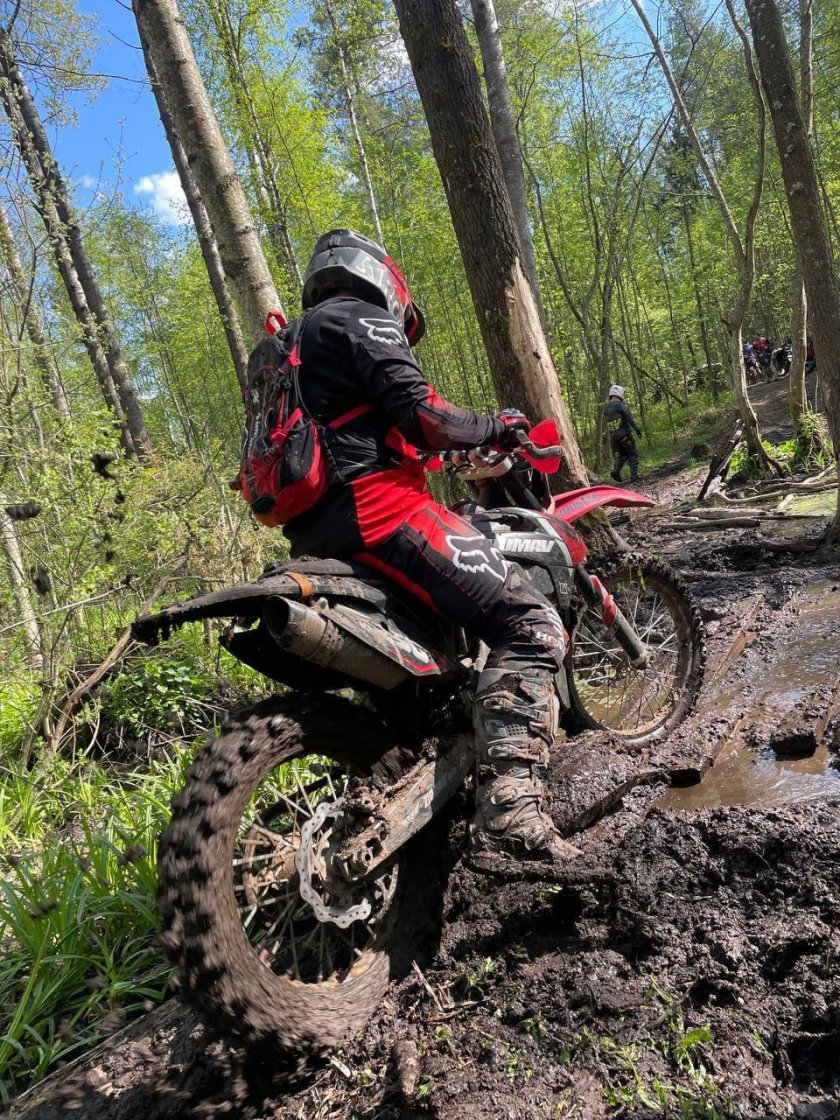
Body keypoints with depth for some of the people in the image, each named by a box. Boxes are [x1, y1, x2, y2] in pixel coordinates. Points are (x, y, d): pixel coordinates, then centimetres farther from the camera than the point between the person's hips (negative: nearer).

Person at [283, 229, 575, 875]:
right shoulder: (363, 320, 0)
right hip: (373, 505, -10)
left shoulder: (296, 336, 29)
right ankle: (507, 819, -26)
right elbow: (421, 415, -14)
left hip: (314, 534, 10)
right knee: (531, 624, -16)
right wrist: (496, 428, 2)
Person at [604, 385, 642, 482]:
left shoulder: (606, 408, 9)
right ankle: (634, 475, -3)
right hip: (624, 434, -6)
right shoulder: (620, 405, -9)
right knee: (633, 454, 5)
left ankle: (615, 470, -6)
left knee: (620, 455, 19)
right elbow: (629, 418, -16)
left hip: (613, 436, 6)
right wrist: (637, 429, -14)